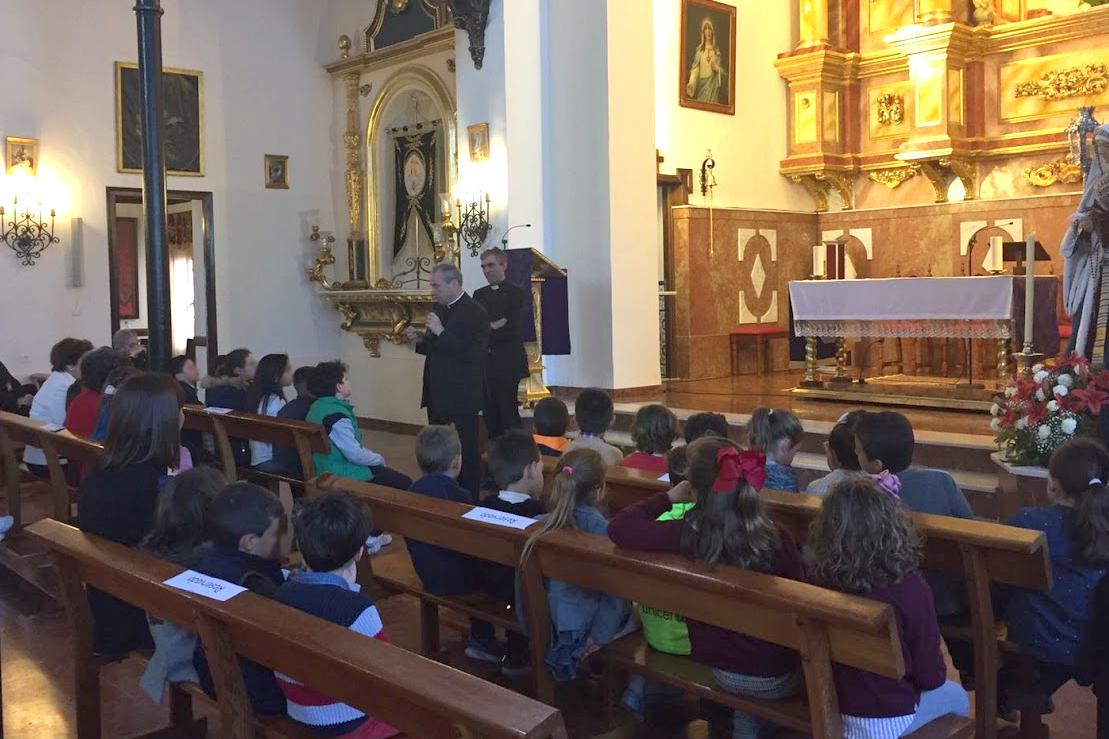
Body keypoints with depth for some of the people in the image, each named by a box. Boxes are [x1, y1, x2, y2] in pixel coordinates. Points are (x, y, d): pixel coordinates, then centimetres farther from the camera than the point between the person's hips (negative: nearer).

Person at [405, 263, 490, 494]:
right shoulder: (440, 308, 13)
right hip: (438, 396, 8)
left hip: (461, 397, -8)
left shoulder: (475, 312, -13)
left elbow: (473, 354, -23)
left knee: (465, 452, 0)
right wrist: (421, 340, 3)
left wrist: (441, 332, -24)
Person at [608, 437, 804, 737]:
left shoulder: (687, 535, -23)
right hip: (778, 677, -1)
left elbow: (618, 527, -11)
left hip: (721, 671, 2)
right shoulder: (777, 539, -24)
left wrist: (668, 497, -2)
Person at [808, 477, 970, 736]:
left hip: (829, 705, 4)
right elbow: (931, 676, -16)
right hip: (887, 718, -4)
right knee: (956, 696, 27)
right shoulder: (910, 590, -28)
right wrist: (938, 672, 8)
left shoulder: (821, 579, -17)